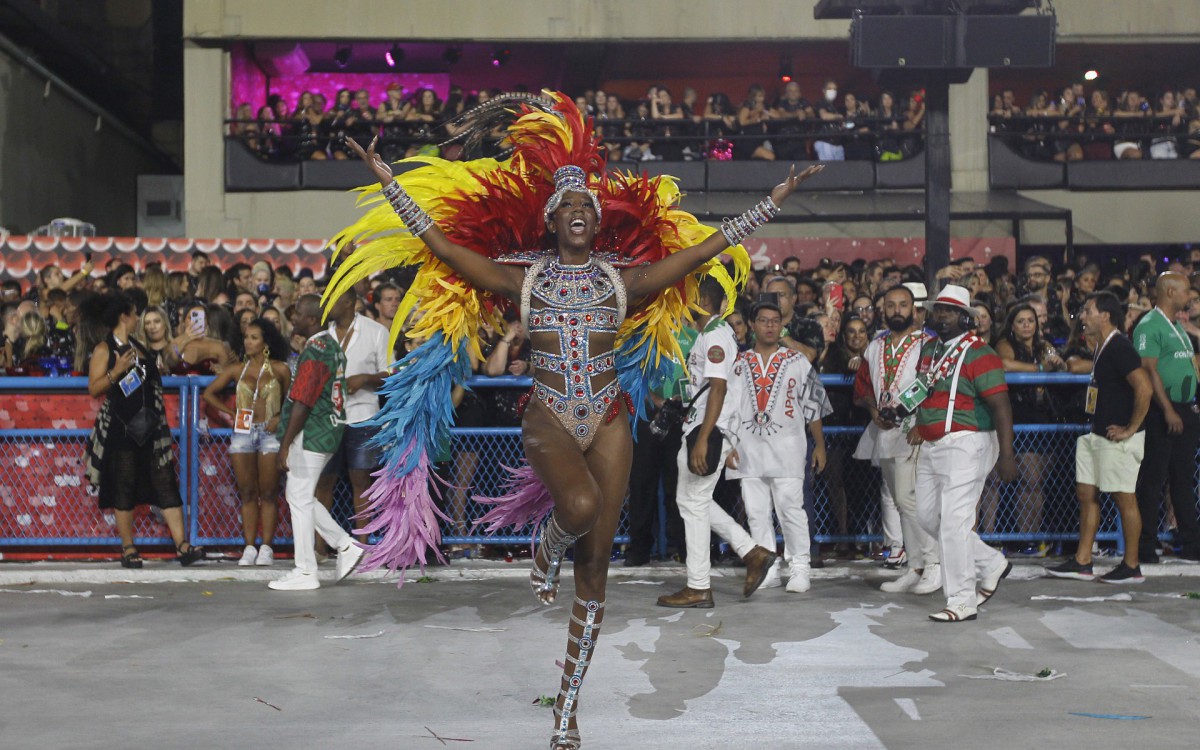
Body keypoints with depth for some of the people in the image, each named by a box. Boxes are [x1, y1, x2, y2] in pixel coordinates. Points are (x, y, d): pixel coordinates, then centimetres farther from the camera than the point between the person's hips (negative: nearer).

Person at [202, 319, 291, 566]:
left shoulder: (280, 369, 5)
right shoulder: (236, 371, 10)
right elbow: (208, 393, 16)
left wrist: (279, 417, -9)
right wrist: (230, 411, 7)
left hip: (269, 433, -2)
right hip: (242, 432, 3)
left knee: (268, 493, -2)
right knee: (247, 493, 4)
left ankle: (266, 547, 2)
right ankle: (249, 547, 7)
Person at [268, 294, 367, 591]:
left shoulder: (315, 351, -17)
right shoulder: (332, 344, 14)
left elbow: (302, 403, -20)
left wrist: (285, 445, -17)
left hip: (310, 433, -10)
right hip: (328, 431, 10)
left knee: (300, 499, -2)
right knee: (300, 496, 16)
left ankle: (305, 572, 3)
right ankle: (346, 546, 15)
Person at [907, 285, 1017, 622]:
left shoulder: (977, 353, -12)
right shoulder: (928, 349, 13)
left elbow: (1001, 405, -17)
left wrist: (1006, 454, -22)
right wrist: (919, 425, 12)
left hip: (965, 444, -9)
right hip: (930, 446, 9)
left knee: (954, 522, -9)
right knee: (928, 516, 13)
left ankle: (962, 603, 1)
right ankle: (991, 565, 29)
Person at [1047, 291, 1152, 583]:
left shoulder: (1119, 347, -17)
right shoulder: (1102, 348, 13)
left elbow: (1144, 388, -26)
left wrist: (1131, 428, -20)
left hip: (1117, 438, -10)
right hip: (1098, 435, 10)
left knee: (1124, 498, -1)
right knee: (1086, 493, 10)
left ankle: (1131, 567, 9)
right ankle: (1082, 562, 14)